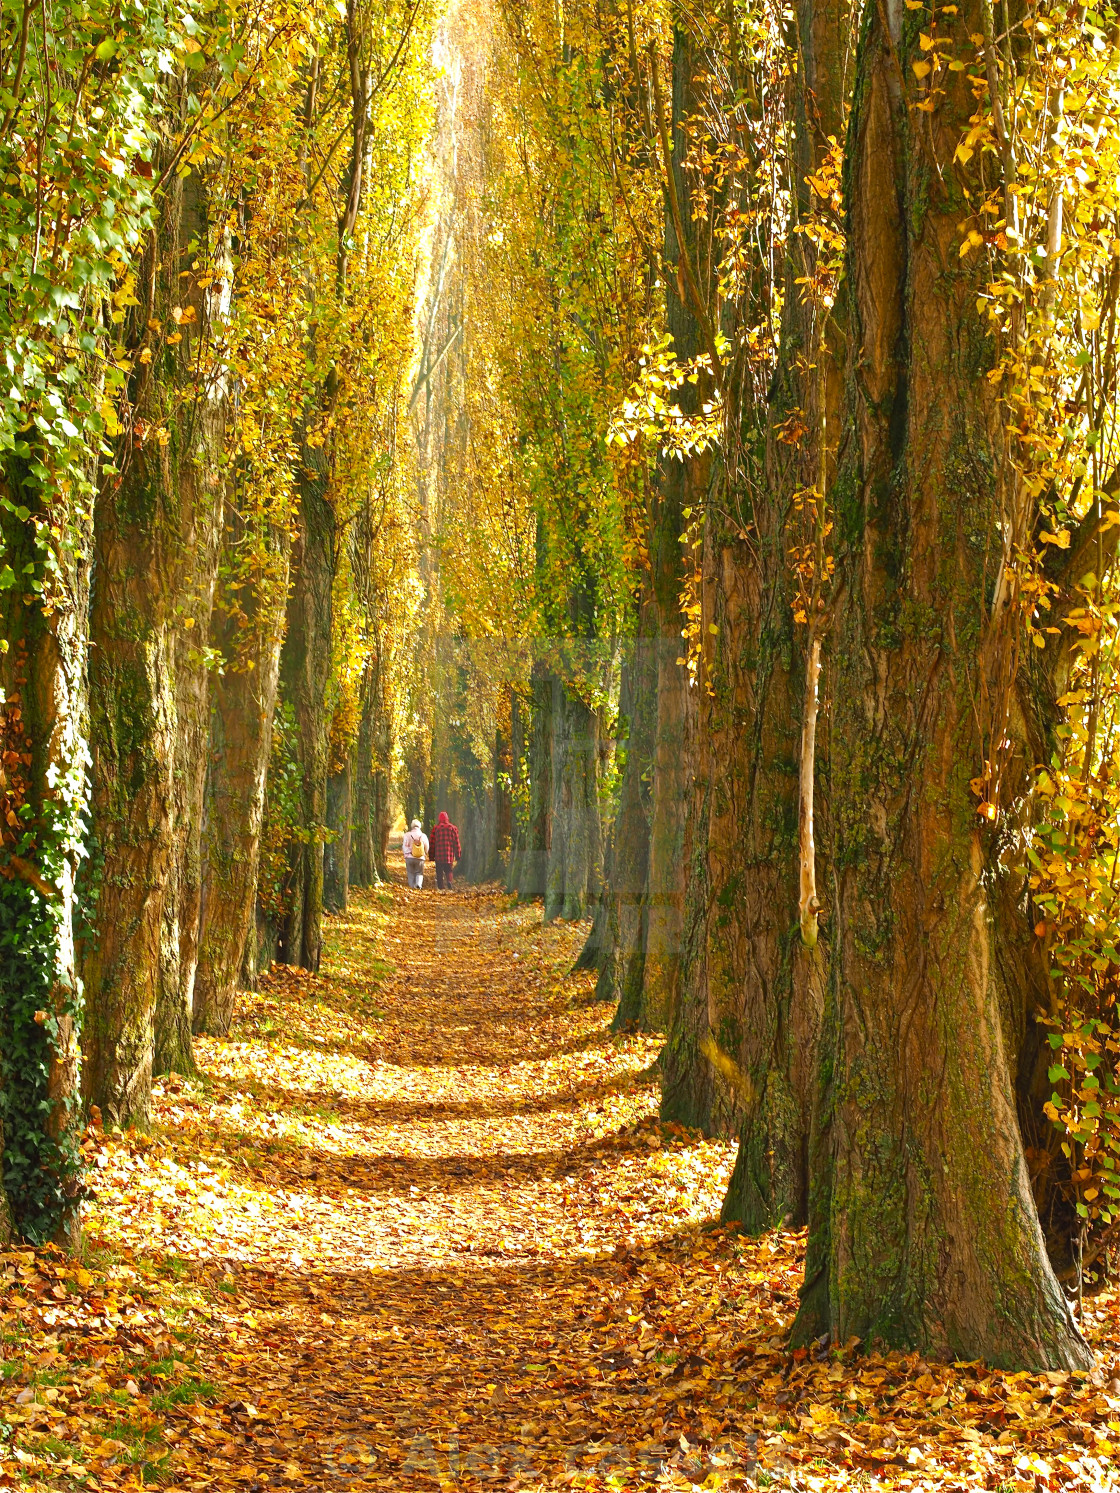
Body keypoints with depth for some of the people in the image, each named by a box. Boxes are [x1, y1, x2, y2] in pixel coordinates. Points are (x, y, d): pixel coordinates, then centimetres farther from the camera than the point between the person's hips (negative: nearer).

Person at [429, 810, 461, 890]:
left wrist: (432, 856, 11)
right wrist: (458, 855, 9)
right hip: (449, 854, 1)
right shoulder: (453, 828, 5)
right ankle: (449, 881, -19)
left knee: (439, 872, 7)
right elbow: (456, 842, 5)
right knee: (449, 870, 8)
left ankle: (441, 887, -1)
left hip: (438, 855, 0)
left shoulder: (436, 828, 4)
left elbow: (432, 843, 6)